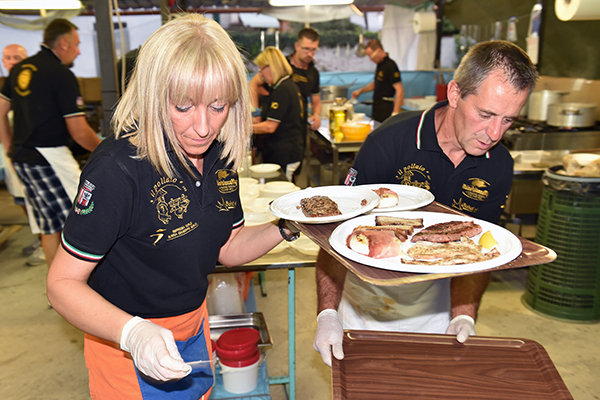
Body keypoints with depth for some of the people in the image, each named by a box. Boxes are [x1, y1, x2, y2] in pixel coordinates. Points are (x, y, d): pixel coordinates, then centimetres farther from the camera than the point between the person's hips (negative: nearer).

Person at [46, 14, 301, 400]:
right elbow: (63, 283, -22)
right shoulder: (118, 169, -28)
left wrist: (285, 228, -14)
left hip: (195, 327, 7)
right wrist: (133, 333, -38)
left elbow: (227, 248, 2)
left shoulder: (220, 155, -8)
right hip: (126, 350, -6)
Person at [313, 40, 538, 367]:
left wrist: (463, 316, -19)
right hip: (369, 298, -3)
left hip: (435, 299, 4)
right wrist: (327, 314, -30)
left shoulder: (499, 167, -11)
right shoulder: (389, 143, -27)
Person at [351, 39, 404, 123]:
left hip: (384, 109, -9)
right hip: (377, 106, 9)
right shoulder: (380, 64, 12)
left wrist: (395, 114, -25)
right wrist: (360, 91, 19)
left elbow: (400, 91, -21)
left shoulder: (390, 66, -17)